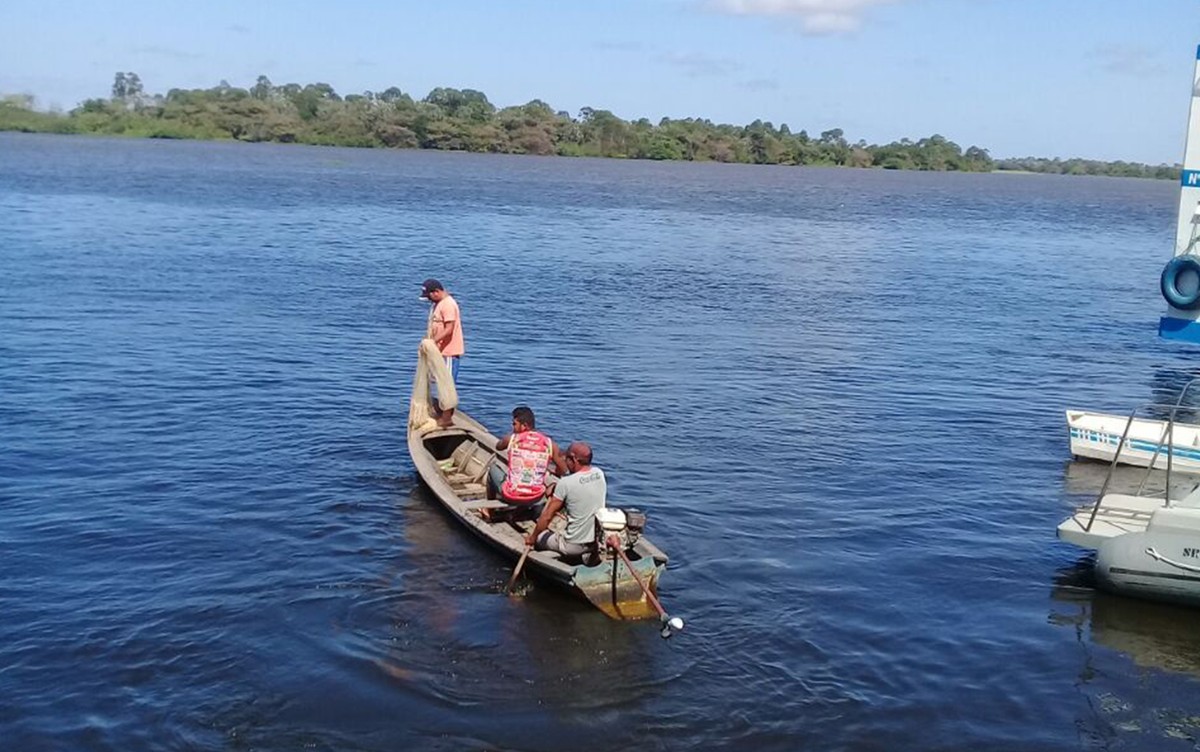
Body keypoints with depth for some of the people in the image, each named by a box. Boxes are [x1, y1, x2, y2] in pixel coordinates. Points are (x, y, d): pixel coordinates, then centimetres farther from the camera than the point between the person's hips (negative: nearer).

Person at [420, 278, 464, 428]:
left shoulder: (448, 304, -17)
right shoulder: (436, 304, 14)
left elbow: (449, 330, -24)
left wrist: (433, 342, -25)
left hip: (449, 352, -10)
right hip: (440, 351, 10)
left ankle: (447, 418, -1)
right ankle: (445, 414, 21)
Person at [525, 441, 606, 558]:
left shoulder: (565, 483, -19)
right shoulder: (599, 473, -3)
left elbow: (547, 516, -12)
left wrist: (532, 537, 2)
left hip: (575, 545, -5)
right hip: (599, 540, 5)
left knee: (539, 537, 15)